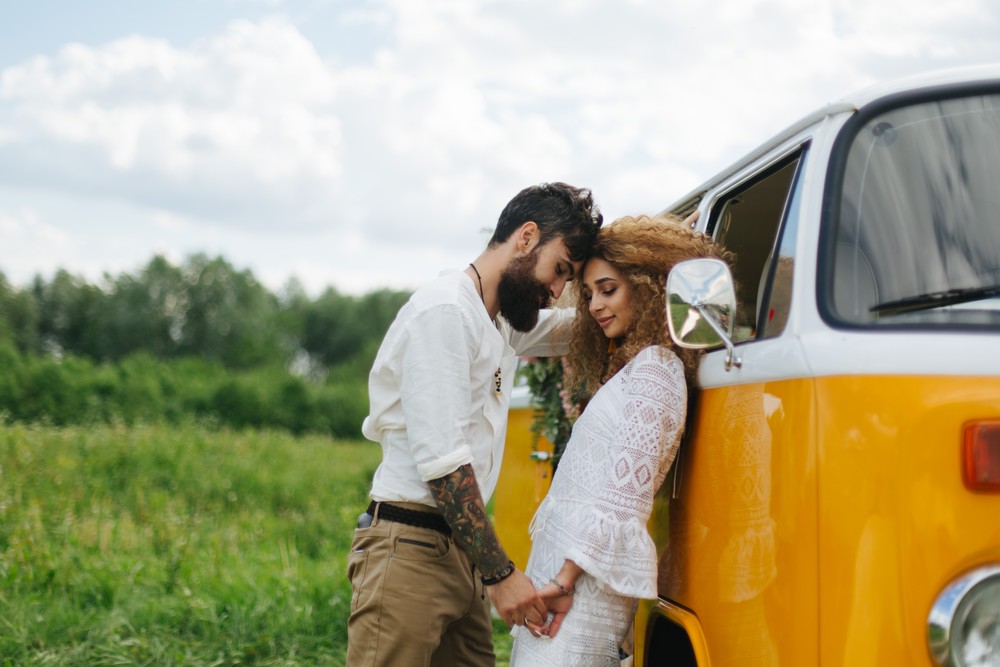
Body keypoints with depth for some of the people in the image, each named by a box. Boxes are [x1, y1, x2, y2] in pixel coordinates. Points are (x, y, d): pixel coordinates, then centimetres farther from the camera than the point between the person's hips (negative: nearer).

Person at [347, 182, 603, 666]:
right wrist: (500, 573, -18)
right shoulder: (446, 310, -11)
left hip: (461, 553, 9)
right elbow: (441, 459, -18)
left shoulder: (503, 322, 19)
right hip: (410, 550, -9)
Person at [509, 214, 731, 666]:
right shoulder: (633, 367, 22)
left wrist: (566, 579, -17)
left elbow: (624, 494, -15)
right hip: (559, 562, 9)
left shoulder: (652, 369, -8)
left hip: (583, 576, -9)